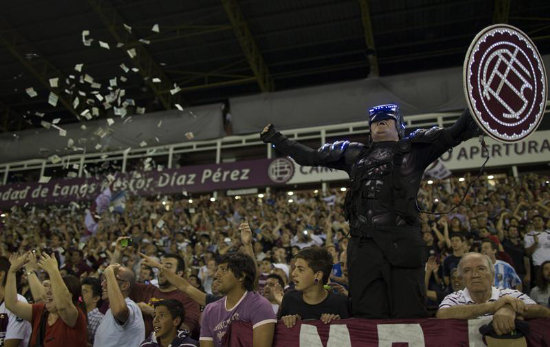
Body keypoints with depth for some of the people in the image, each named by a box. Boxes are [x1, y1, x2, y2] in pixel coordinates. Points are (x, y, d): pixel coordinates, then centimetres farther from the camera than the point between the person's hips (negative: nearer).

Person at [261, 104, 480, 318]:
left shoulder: (414, 148, 16)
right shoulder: (354, 153, 22)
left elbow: (457, 133, 6)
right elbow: (308, 157, 27)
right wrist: (275, 138, 31)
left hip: (403, 242, -2)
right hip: (363, 244, 3)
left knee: (409, 313, -2)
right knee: (367, 315, 4)